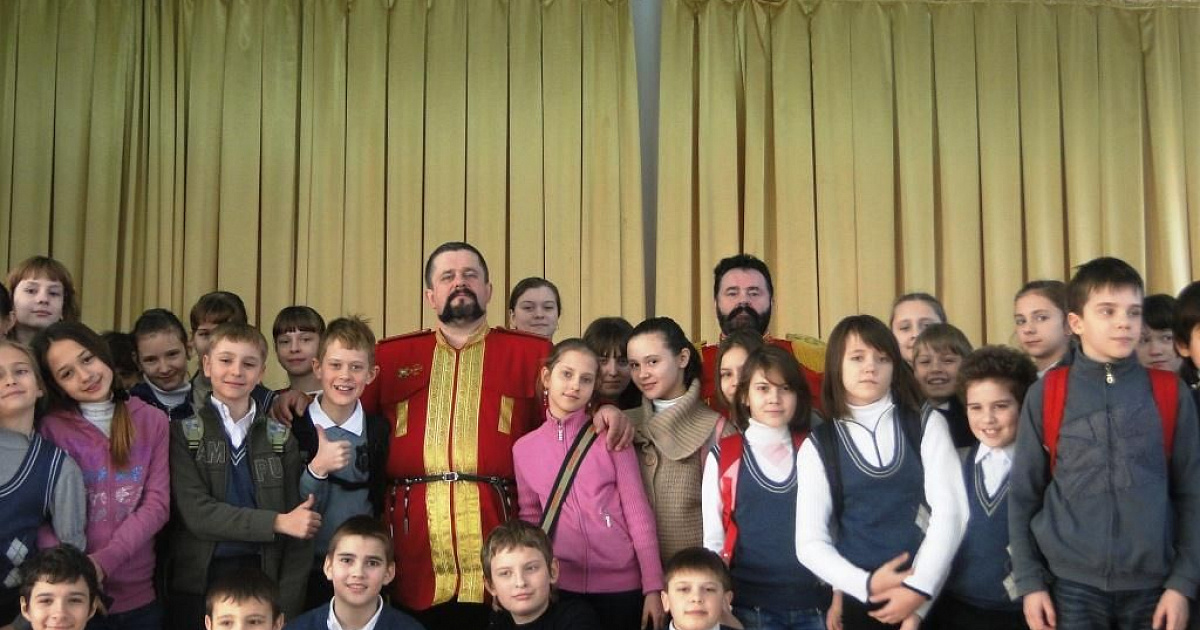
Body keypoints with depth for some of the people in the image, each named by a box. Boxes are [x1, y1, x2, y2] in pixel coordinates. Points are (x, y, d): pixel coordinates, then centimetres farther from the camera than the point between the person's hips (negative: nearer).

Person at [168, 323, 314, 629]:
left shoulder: (281, 438, 5)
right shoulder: (182, 432, 0)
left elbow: (299, 523, 1)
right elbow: (196, 513, -12)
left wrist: (288, 602, -7)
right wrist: (277, 522, -18)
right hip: (198, 581, -1)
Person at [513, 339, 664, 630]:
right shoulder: (524, 448, 4)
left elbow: (638, 512, -4)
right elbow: (530, 519, 12)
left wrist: (653, 587, -7)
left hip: (621, 584, -2)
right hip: (560, 586, 2)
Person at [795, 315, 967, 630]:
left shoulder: (928, 425, 4)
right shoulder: (817, 446, 3)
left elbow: (950, 510, -5)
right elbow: (810, 543, -1)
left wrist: (918, 589, -14)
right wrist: (866, 585, -15)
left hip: (931, 599, 0)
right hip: (859, 604, 0)